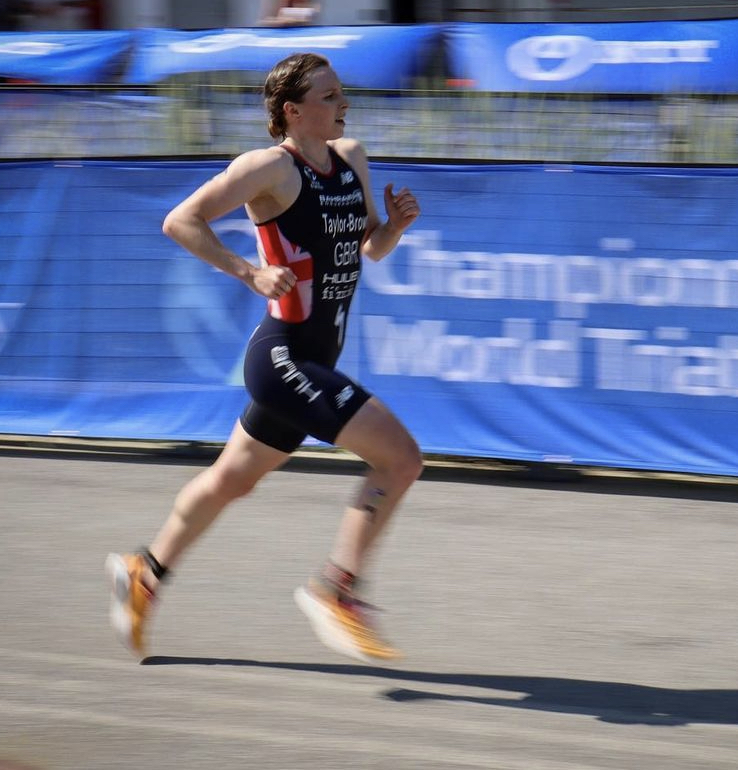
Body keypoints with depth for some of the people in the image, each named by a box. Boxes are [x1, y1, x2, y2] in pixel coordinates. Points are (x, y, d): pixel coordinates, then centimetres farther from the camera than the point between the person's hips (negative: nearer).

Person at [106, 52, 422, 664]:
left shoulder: (351, 158, 9)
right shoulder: (271, 168, -14)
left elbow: (372, 248, 20)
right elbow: (180, 221, -15)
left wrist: (397, 222, -2)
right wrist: (252, 273, -24)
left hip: (314, 361, 9)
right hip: (284, 357, -9)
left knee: (233, 480, 23)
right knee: (400, 456, -17)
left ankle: (146, 573, 41)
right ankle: (335, 590, -8)